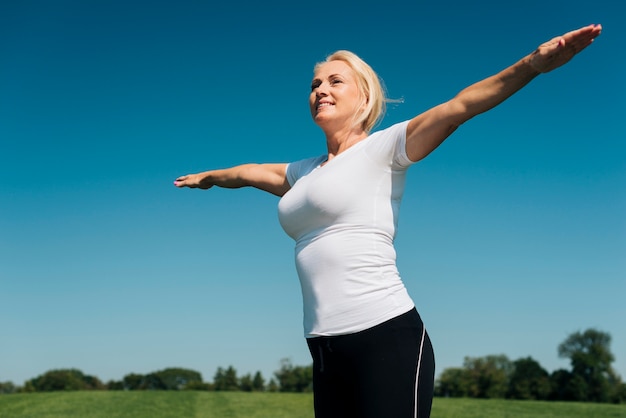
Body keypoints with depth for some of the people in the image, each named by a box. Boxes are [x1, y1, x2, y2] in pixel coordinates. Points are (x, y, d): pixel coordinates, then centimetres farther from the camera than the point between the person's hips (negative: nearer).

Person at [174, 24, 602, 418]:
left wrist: (534, 63, -24)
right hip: (327, 350, 7)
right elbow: (251, 171, 40)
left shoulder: (382, 148, 2)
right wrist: (210, 176, 59)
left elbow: (460, 105, -12)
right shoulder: (306, 172, 21)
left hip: (386, 337, -6)